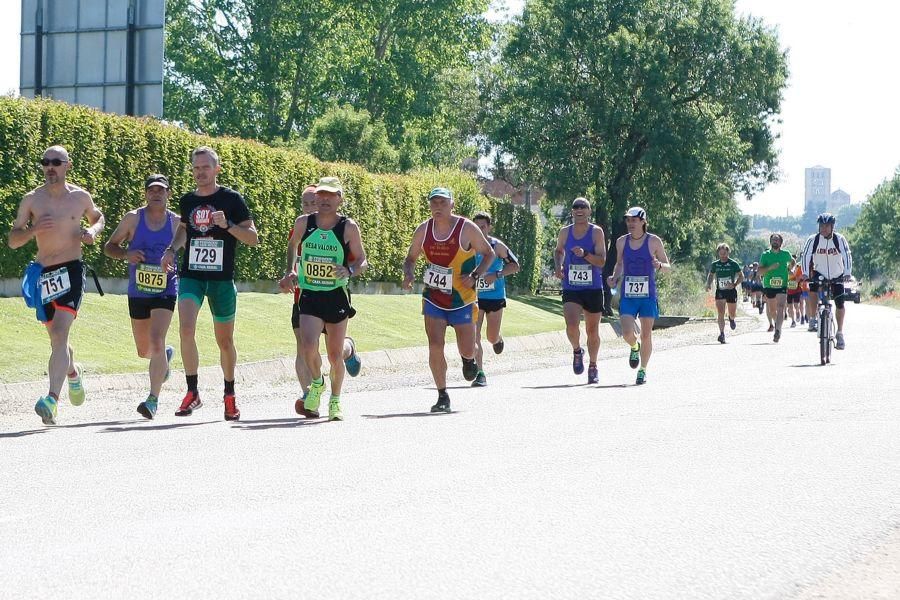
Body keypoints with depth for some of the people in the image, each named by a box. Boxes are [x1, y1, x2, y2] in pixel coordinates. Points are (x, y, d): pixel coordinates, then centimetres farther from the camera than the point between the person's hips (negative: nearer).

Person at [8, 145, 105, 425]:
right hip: (43, 273, 3)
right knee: (56, 338, 17)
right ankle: (73, 372, 49)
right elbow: (12, 240, 3)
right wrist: (34, 229, -16)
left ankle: (52, 400, -30)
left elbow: (98, 217, 23)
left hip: (71, 271, -3)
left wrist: (93, 230, 0)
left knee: (60, 334, -20)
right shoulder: (31, 199, 2)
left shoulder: (81, 197, 2)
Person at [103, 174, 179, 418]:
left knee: (156, 342, -21)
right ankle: (166, 355, 50)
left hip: (165, 292, -2)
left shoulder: (177, 223, -2)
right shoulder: (133, 218, -2)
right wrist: (126, 254, -15)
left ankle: (153, 399, -17)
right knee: (144, 351, 14)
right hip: (137, 293, 2)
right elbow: (109, 247, 5)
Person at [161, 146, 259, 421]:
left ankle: (229, 395, 28)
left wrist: (227, 224, -18)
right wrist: (172, 249, 10)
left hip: (222, 279, -2)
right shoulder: (187, 201, 9)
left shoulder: (231, 199, -2)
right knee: (186, 329, -20)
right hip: (190, 276, 2)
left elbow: (253, 238, -3)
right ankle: (192, 393, -12)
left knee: (224, 341, 9)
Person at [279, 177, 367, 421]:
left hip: (337, 296, 0)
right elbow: (293, 246, 21)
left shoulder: (349, 227, -5)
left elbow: (363, 262, -1)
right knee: (308, 346, -19)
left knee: (335, 355, 6)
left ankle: (335, 401, 30)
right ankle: (317, 384, 13)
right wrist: (291, 272, 15)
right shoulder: (303, 223, 0)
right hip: (309, 296, 0)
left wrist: (350, 270, -21)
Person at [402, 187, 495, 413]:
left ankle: (468, 359, 43)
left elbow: (489, 254, -1)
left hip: (462, 299, -2)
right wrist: (408, 274, -11)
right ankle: (443, 397, 0)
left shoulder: (467, 229, -11)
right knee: (435, 347, -11)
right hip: (433, 298, 2)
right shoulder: (423, 230, -2)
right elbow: (411, 258, 11)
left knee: (467, 350, 4)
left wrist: (475, 276, -16)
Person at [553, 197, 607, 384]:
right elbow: (558, 251, 24)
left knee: (592, 331, 9)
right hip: (571, 289, 1)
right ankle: (577, 351, 11)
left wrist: (585, 254, -28)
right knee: (572, 326, -20)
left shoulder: (596, 232, -5)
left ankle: (593, 367, 28)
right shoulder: (565, 232, 4)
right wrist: (558, 266, 5)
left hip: (593, 289, -1)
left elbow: (602, 261, -12)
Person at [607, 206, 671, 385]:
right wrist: (615, 277, 2)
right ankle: (635, 347, 24)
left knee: (646, 335, 3)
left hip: (648, 296, -2)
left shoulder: (654, 241, -4)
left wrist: (659, 265, -19)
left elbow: (668, 267, 3)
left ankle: (643, 370, 21)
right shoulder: (621, 242, 4)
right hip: (627, 295, 2)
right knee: (627, 333, -12)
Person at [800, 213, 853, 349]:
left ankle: (840, 333, 9)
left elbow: (847, 256, -21)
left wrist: (847, 273, -34)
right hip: (819, 273, 0)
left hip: (837, 276, 0)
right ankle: (812, 320, -14)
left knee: (840, 304, -4)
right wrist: (805, 273, -32)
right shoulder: (813, 240, -15)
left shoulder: (840, 239, -16)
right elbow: (805, 256, -19)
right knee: (812, 291, -30)